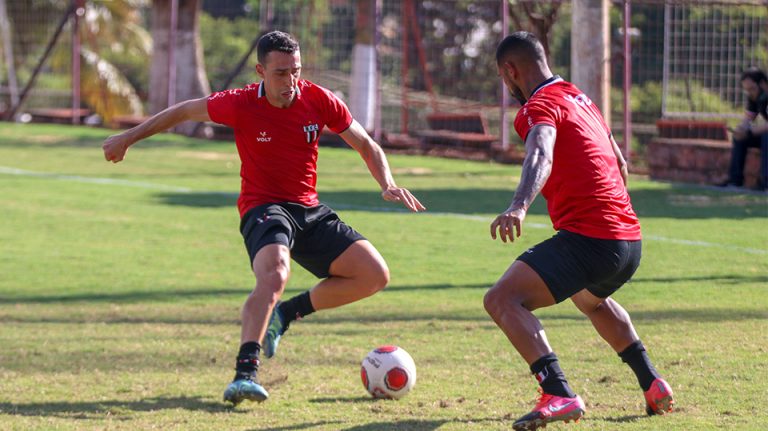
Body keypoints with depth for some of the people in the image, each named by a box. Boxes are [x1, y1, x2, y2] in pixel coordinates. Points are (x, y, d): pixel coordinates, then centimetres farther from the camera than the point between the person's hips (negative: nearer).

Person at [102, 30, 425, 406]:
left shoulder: (319, 100, -5)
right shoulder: (240, 105, -13)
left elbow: (367, 146, 7)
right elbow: (185, 111, 3)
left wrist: (388, 185, -11)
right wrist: (129, 137, 10)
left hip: (308, 209, 5)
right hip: (263, 208, -5)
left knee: (375, 276, -7)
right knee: (274, 275, -36)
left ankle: (284, 315, 5)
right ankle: (245, 373, -43)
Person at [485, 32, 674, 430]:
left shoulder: (540, 105, -6)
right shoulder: (581, 100, 22)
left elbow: (540, 155, -28)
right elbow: (620, 164, 35)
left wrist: (519, 207, -45)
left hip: (589, 238, -9)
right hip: (630, 239, 9)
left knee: (502, 300, -14)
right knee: (592, 300, 39)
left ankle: (559, 395, -29)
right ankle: (653, 386, 34)